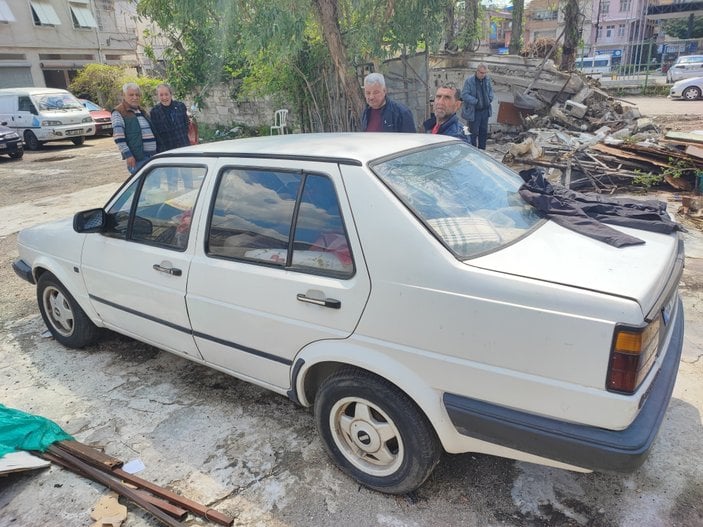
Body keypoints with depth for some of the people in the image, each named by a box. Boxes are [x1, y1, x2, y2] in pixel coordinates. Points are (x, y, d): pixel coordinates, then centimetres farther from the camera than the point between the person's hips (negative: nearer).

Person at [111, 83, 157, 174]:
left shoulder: (141, 111, 20)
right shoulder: (118, 113, -4)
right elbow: (118, 137, -13)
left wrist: (156, 152, 23)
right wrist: (128, 155, -20)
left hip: (152, 156, 8)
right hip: (137, 158, -8)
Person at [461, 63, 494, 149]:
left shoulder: (487, 79, 5)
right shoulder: (469, 80, -14)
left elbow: (490, 90, 20)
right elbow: (464, 95, -17)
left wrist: (490, 99, 2)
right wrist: (476, 101, -19)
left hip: (485, 110, 6)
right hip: (474, 112, -6)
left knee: (484, 132, 14)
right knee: (474, 133, 0)